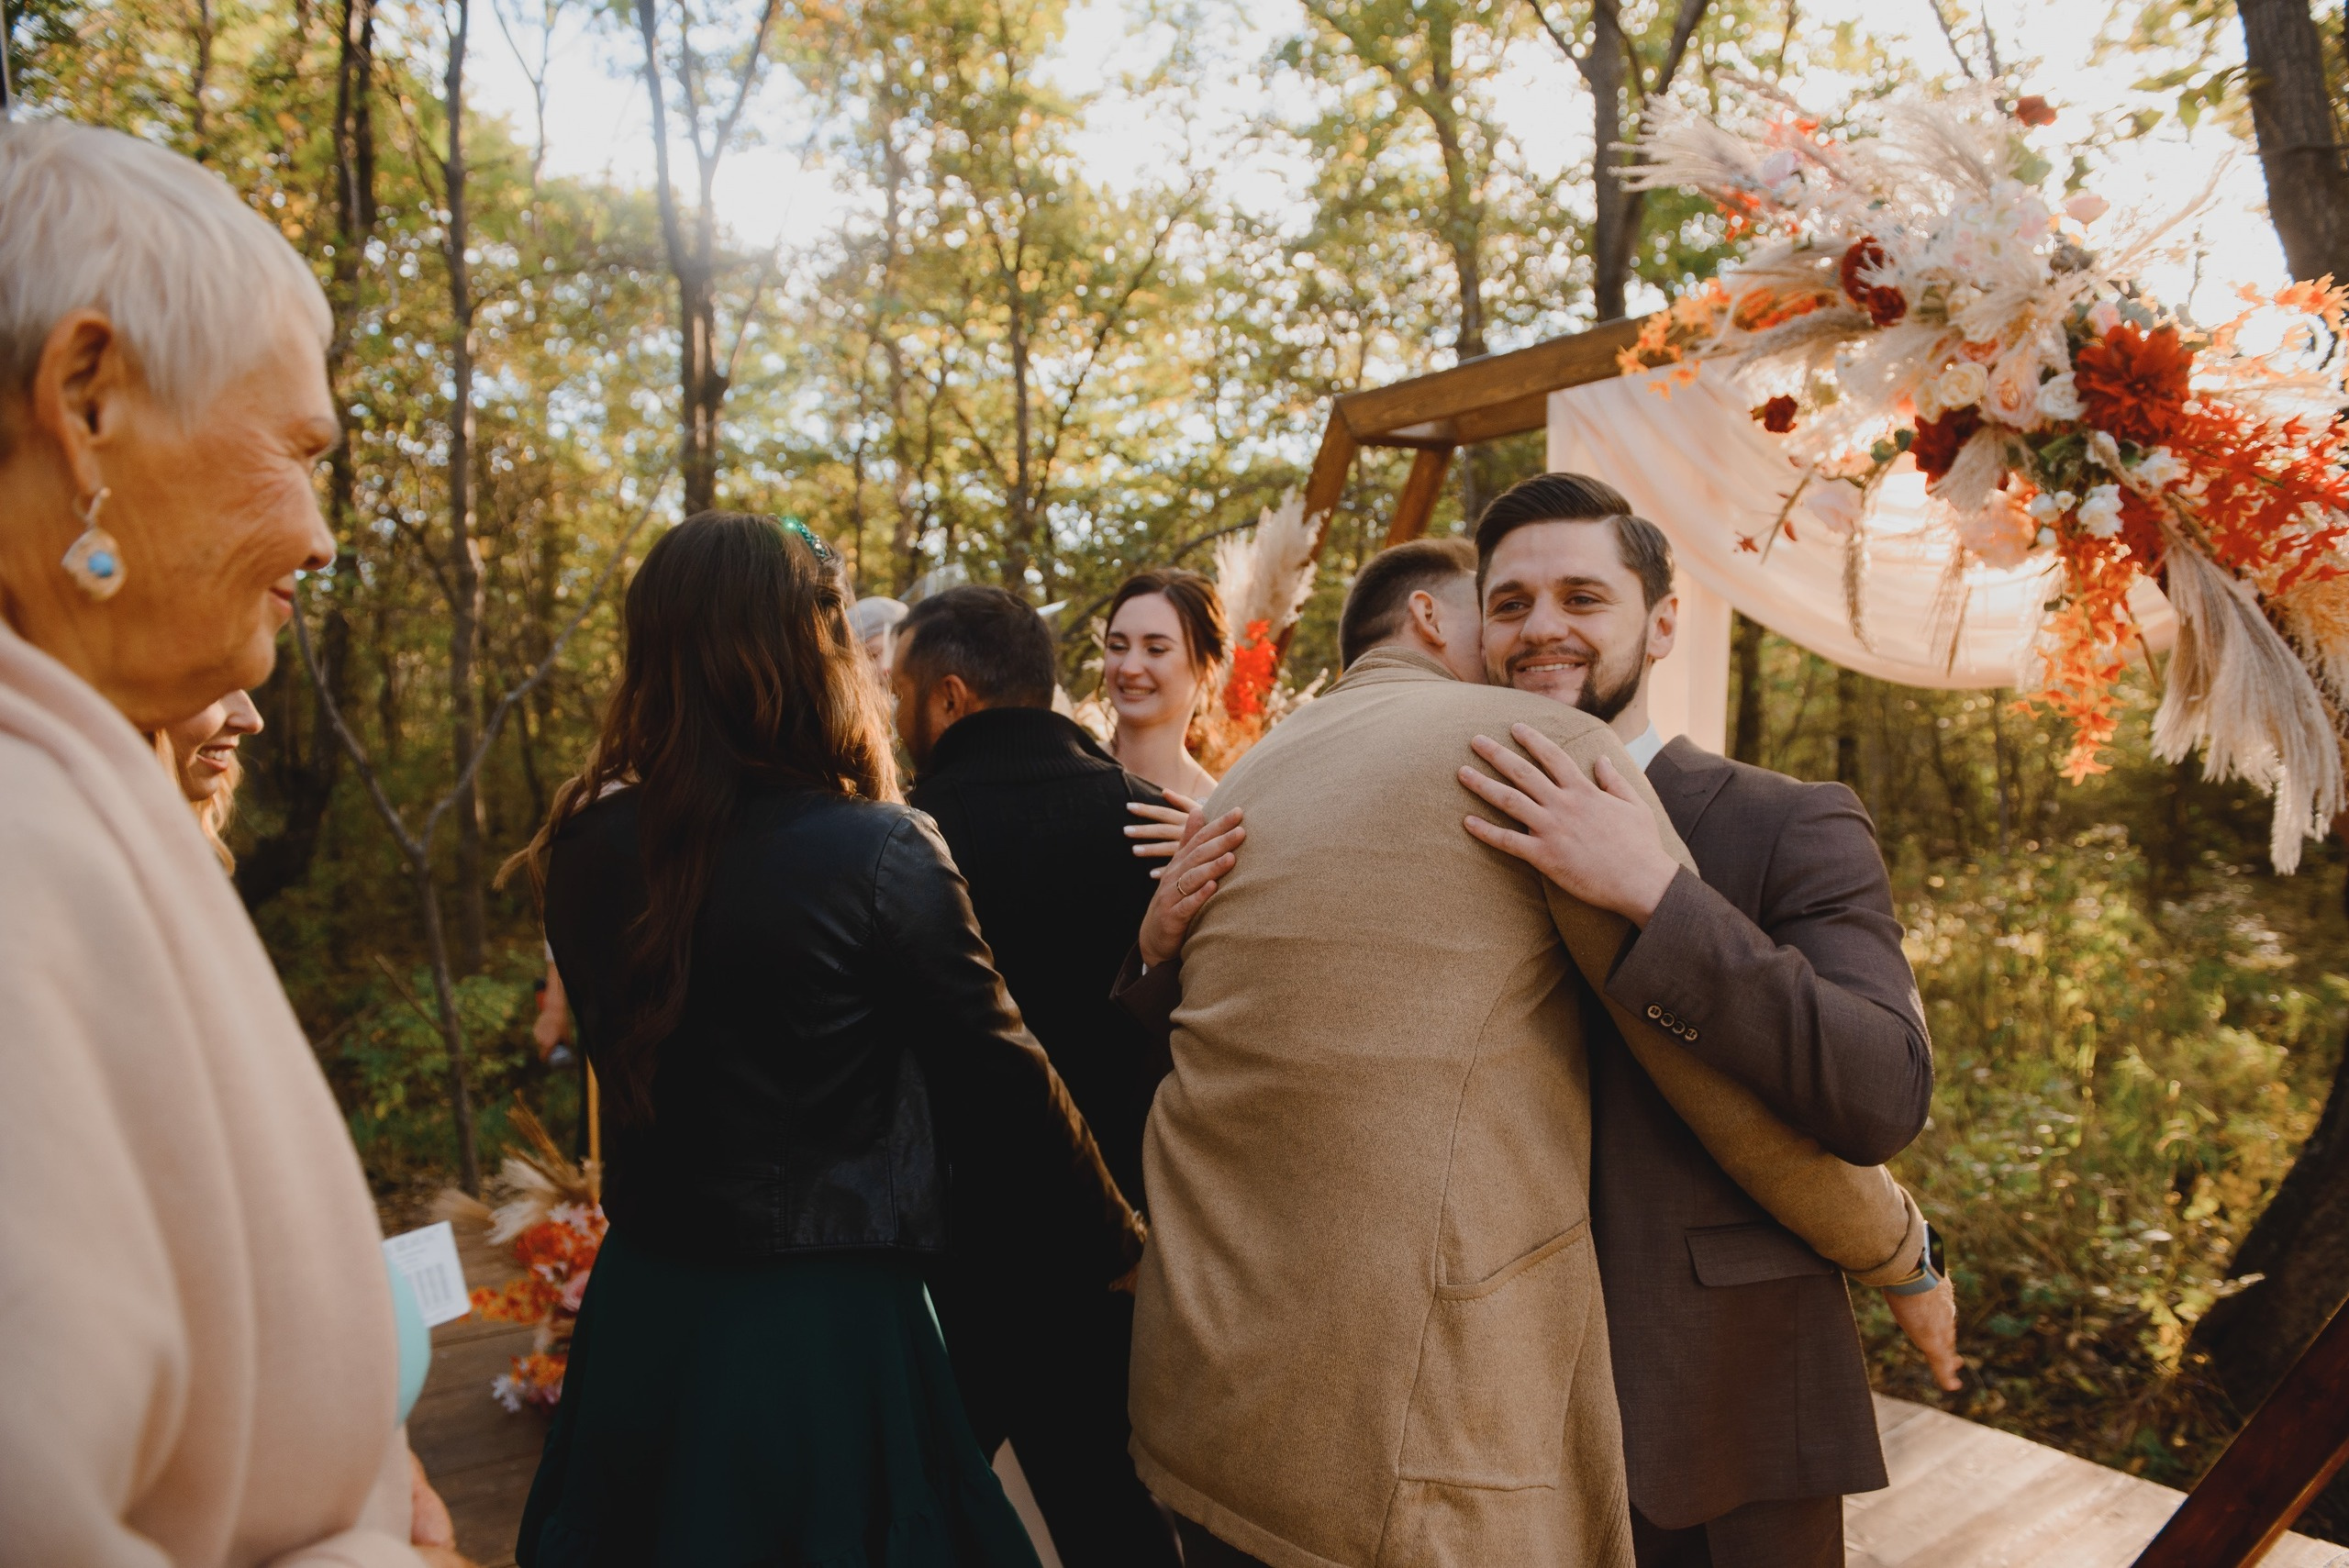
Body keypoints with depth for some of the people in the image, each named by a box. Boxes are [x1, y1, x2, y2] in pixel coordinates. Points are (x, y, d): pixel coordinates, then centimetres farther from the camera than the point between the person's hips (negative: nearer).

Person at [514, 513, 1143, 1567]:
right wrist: (1119, 1247, 4)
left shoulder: (587, 848, -5)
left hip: (643, 1307, 5)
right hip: (820, 1324, -5)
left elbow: (618, 1050, 9)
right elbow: (1005, 1086, -11)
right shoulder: (879, 854, -19)